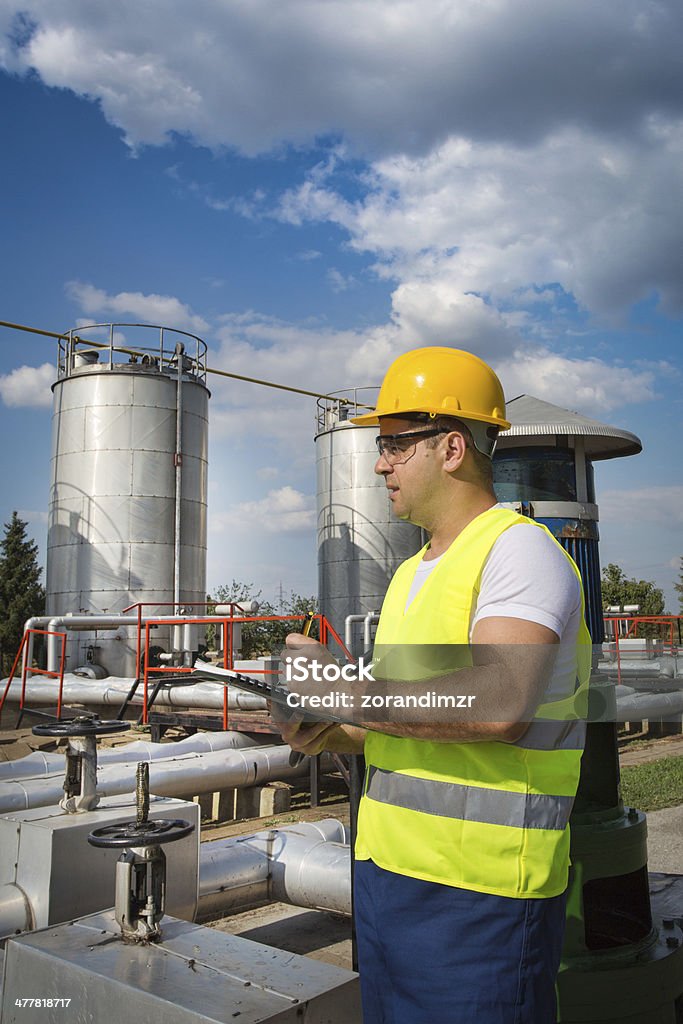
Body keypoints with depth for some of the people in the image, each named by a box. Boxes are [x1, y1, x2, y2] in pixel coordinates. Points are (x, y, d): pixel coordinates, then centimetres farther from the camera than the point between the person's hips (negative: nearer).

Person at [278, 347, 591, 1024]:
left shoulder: (520, 550, -13)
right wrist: (329, 734, 0)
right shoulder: (412, 574, 14)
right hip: (386, 869, 8)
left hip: (477, 893, -8)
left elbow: (496, 709, -29)